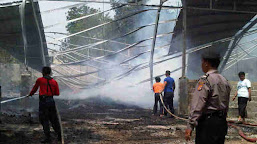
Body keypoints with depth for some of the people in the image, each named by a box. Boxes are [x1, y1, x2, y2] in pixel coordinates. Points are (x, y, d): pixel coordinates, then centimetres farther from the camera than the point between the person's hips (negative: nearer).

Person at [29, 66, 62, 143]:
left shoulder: (40, 80, 1)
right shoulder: (54, 82, 8)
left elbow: (35, 88, 18)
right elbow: (57, 93, 11)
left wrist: (31, 94, 37)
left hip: (43, 101, -4)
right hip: (51, 101, 4)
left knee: (44, 120, 3)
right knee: (54, 119, 13)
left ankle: (48, 137, 0)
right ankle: (60, 136, 15)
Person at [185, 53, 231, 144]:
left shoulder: (205, 80, -12)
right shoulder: (225, 81, 13)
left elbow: (198, 105, -19)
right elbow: (226, 105, 15)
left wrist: (190, 126, -20)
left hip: (208, 121, -8)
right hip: (222, 122, 8)